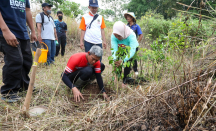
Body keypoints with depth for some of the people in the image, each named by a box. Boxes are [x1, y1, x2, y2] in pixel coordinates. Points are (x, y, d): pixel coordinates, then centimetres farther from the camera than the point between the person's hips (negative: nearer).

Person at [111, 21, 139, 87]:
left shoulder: (131, 36, -41)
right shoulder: (113, 36, -31)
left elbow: (132, 51, -49)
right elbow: (114, 49, -37)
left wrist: (123, 61, -63)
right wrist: (115, 60, -56)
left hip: (131, 48, -3)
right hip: (121, 49, 3)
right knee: (117, 61, -12)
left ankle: (125, 80, -2)